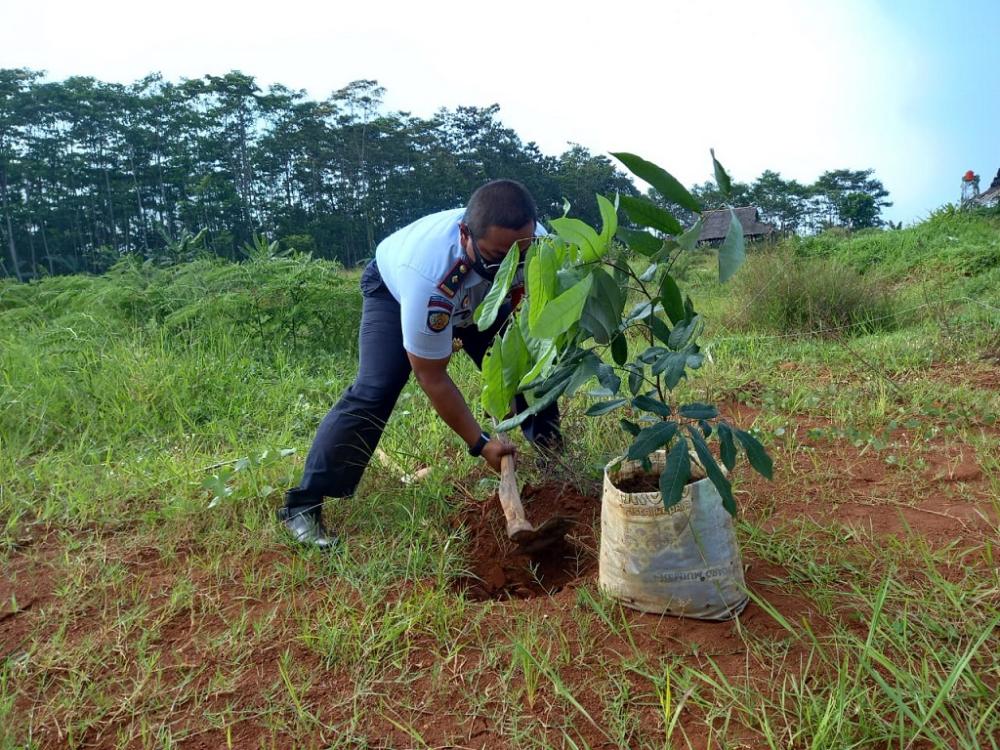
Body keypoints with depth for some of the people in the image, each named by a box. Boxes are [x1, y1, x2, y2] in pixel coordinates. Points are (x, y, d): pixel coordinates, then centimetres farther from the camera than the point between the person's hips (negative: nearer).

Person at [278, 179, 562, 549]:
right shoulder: (429, 273, -46)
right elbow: (432, 378, -34)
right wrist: (480, 443, -29)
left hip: (478, 296, 5)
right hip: (395, 288, -5)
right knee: (373, 393, -22)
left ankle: (552, 453, 20)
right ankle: (303, 505, -12)